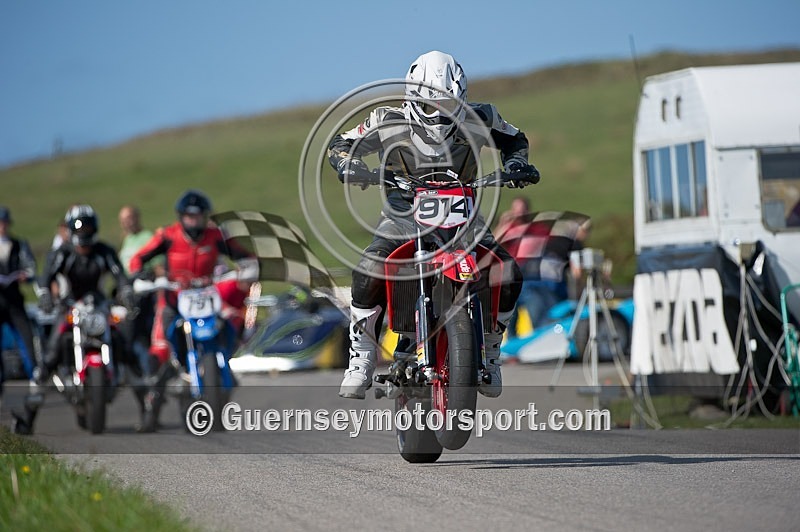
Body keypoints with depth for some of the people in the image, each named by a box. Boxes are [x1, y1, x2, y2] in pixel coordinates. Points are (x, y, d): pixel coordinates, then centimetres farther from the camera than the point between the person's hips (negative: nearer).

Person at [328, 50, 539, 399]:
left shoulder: (478, 120, -8)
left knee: (509, 276, -18)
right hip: (404, 211, -2)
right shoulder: (390, 122, -13)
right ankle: (361, 361, -16)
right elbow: (339, 144, -4)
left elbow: (514, 139, 12)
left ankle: (487, 352, 7)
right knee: (369, 271, -31)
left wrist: (515, 164, -10)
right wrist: (348, 163, -27)